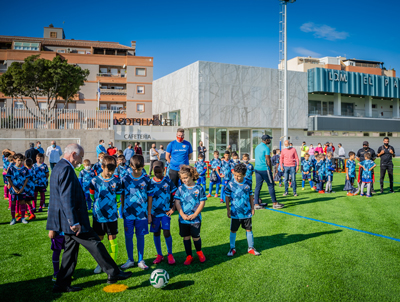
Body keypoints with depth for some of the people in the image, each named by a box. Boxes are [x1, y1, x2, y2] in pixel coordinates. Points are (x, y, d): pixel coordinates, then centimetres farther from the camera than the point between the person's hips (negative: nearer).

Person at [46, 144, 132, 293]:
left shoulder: (57, 168, 17)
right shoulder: (66, 169, -17)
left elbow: (54, 199, 20)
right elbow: (67, 198, -24)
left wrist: (52, 226, 23)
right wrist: (74, 222, -24)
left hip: (67, 221, 10)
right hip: (73, 220, -10)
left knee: (71, 250, 15)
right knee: (96, 244, -2)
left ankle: (62, 284, 21)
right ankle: (113, 273, 7)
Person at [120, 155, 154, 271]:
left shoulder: (146, 180, -2)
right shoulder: (125, 180, -1)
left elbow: (150, 197, 3)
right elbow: (122, 196, 6)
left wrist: (149, 214, 3)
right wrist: (123, 211, 6)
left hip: (142, 214, 0)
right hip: (128, 214, 1)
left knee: (140, 236, 7)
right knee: (128, 237, 6)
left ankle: (140, 261, 20)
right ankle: (130, 260, 22)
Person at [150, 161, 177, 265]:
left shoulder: (167, 181, -2)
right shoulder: (150, 182, 0)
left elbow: (175, 195, 3)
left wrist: (173, 209, -2)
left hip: (166, 212, -2)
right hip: (154, 212, 2)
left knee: (166, 232, -8)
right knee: (156, 233, 8)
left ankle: (170, 254, 10)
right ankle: (159, 255, 24)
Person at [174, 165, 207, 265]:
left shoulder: (199, 188, -5)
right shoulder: (181, 188, 0)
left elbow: (202, 203, -5)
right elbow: (177, 202, -2)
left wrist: (195, 215, -12)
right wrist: (182, 214, -12)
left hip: (195, 219, -2)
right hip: (183, 218, 2)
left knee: (196, 237, 5)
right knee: (186, 237, 9)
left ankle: (199, 252, 33)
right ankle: (189, 256, 23)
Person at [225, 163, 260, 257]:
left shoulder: (248, 183, -3)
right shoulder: (231, 184, -10)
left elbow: (251, 196, 8)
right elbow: (227, 197, -2)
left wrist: (252, 208, 10)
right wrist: (228, 210, -1)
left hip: (247, 212, 2)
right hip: (235, 213, -2)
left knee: (249, 229, 11)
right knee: (233, 231, 9)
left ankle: (251, 248, 26)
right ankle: (232, 248, 25)